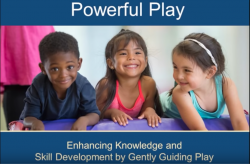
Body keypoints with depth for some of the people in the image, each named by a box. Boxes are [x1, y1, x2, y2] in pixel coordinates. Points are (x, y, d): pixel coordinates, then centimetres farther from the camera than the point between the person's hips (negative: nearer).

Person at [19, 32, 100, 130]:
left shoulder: (82, 86, -16)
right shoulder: (38, 85, -16)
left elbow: (94, 115, -14)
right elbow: (28, 118, -14)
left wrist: (84, 120, -38)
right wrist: (35, 122, -39)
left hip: (74, 128, 0)